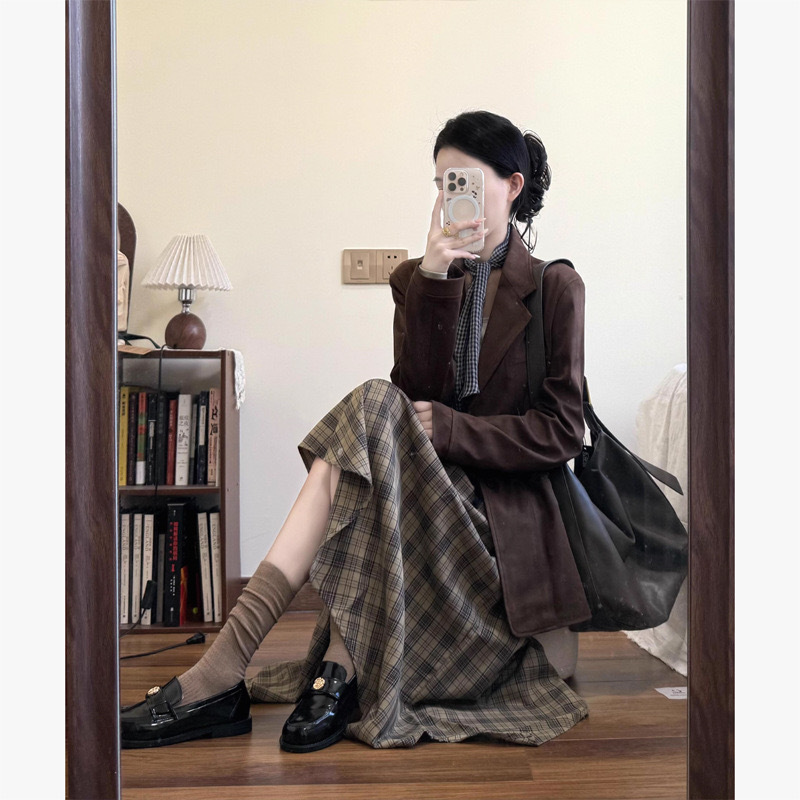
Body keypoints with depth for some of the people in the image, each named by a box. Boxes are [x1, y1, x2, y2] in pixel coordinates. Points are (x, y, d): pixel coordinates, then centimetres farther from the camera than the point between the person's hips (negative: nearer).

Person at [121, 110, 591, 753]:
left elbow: (562, 432, -5)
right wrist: (431, 283, -13)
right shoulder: (415, 279, 12)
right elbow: (414, 391, -2)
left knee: (373, 412, -29)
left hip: (499, 503, -3)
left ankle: (223, 674, -31)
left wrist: (446, 427, -18)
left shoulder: (556, 288, 1)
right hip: (423, 493, 3)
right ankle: (340, 672, -31)